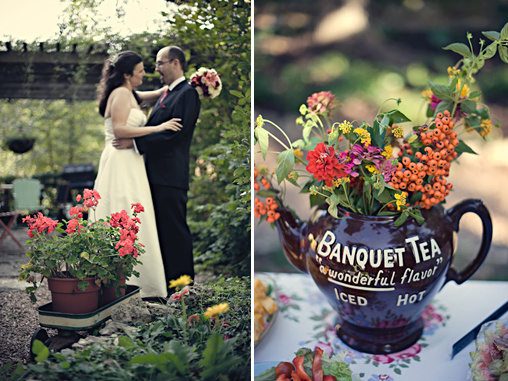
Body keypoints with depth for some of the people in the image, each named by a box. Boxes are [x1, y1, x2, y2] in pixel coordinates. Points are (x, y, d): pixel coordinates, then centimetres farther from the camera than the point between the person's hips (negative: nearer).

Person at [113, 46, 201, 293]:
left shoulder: (187, 93, -10)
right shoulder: (167, 94, 19)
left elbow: (174, 134, -19)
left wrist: (134, 143, -18)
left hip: (170, 174, -9)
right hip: (156, 173, 10)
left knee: (174, 229, -3)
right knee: (161, 228, 15)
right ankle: (165, 276, 25)